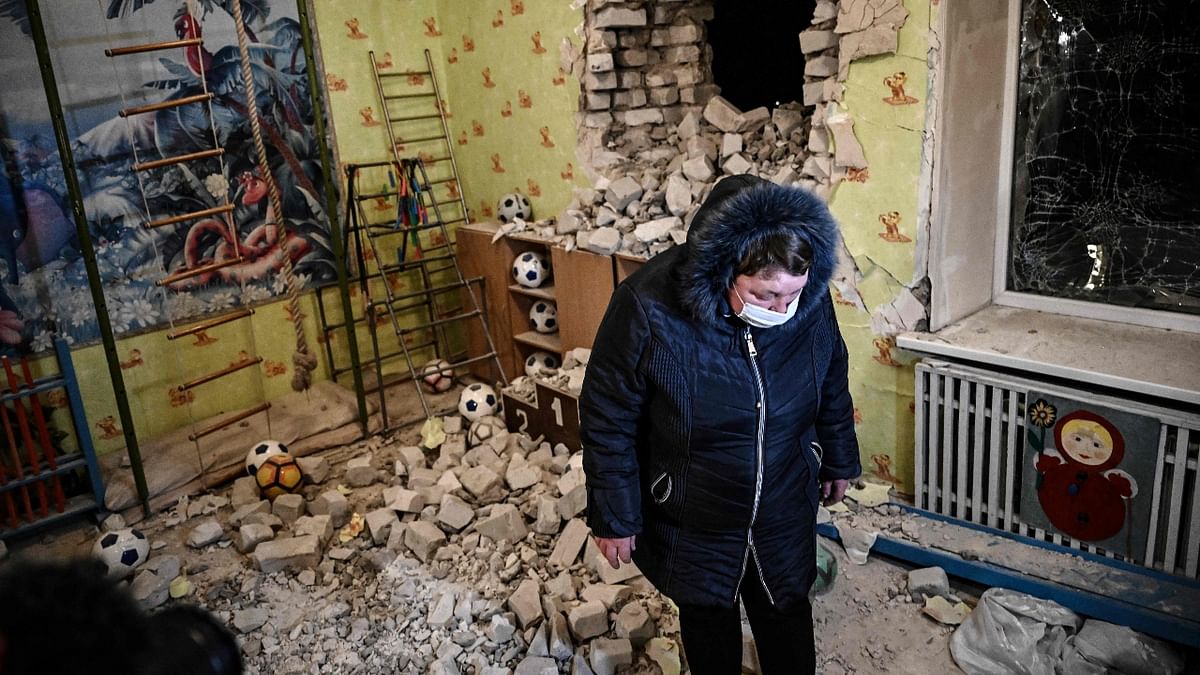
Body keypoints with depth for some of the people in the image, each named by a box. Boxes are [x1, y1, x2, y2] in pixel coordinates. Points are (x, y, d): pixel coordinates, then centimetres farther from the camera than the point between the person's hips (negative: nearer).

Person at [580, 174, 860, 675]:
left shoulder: (810, 300, -18)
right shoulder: (648, 309, -30)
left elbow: (832, 386, 2)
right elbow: (608, 422, -18)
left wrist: (839, 461, 15)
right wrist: (613, 517, -11)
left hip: (785, 509, 2)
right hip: (692, 520, -2)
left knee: (787, 612, 23)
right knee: (708, 616, 23)